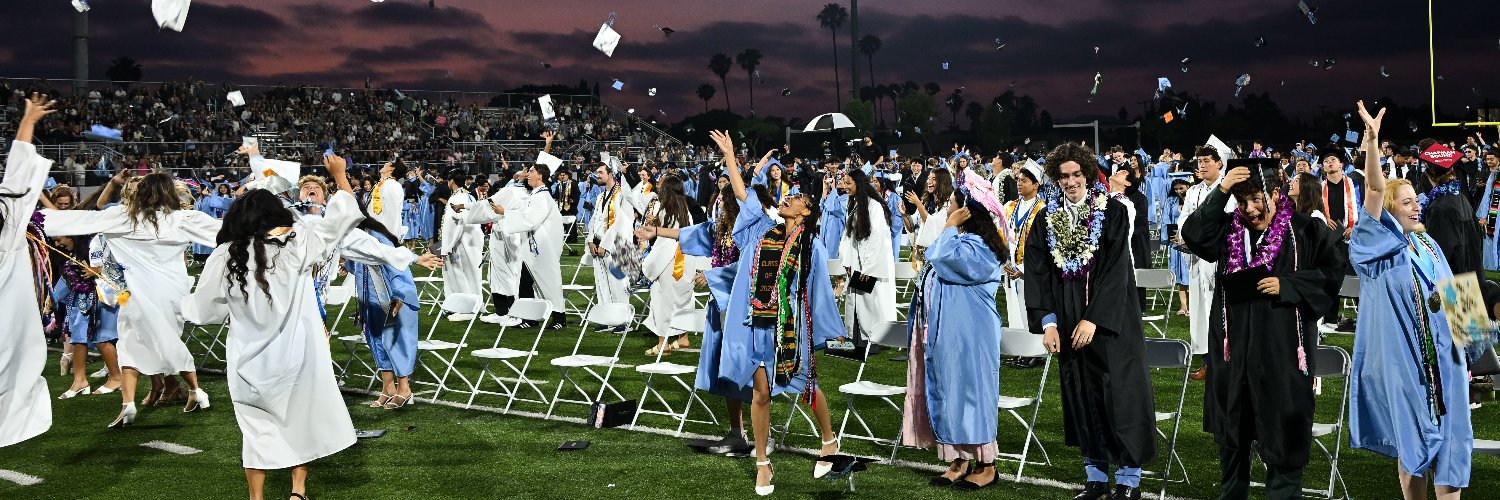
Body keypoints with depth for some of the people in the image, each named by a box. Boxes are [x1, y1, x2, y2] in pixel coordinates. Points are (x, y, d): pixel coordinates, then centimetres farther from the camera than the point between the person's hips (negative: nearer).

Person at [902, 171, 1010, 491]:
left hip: (966, 335, -10)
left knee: (968, 392, -4)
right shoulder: (960, 241, 14)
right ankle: (958, 462, 16)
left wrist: (950, 226, -19)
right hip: (946, 333, 10)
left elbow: (944, 258, -31)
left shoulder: (977, 247, -17)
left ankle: (986, 466, 5)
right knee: (947, 393, 10)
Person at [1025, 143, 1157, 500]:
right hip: (1068, 323, 4)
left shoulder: (1112, 213, -6)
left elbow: (1116, 271, -12)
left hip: (1110, 320, -3)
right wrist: (1047, 322, -7)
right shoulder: (1046, 220, 5)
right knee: (1081, 395, 6)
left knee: (1119, 391, -3)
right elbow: (1037, 274, 3)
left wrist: (1094, 320, -18)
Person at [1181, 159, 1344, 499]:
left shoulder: (1305, 232, -2)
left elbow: (1332, 273, -3)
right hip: (1234, 345, 3)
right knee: (1231, 429, 13)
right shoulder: (1229, 228, 5)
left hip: (1282, 347, -3)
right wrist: (1221, 191, -17)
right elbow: (1194, 236, -11)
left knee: (1282, 431, 1)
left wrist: (1287, 285, -15)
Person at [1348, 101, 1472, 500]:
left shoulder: (1430, 247, 12)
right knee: (1413, 442, 3)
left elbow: (1450, 304, 15)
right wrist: (1371, 141, -32)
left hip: (1442, 361, 5)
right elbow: (1375, 190, -19)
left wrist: (1462, 357, 12)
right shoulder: (1379, 246, -4)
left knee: (1448, 441, 3)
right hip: (1404, 360, -5)